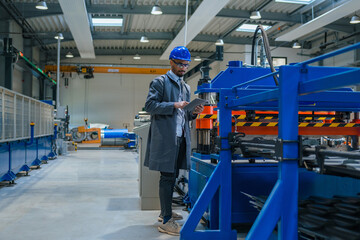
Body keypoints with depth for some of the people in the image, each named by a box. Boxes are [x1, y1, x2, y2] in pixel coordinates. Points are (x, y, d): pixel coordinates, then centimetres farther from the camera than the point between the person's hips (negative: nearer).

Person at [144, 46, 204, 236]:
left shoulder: (186, 87, 21)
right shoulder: (160, 82, -1)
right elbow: (149, 105, -12)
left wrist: (194, 112, 2)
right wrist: (174, 105, -20)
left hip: (180, 137, 8)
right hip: (166, 137, -8)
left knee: (172, 176, 14)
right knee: (167, 177, -7)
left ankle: (165, 212, 28)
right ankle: (166, 221, -2)